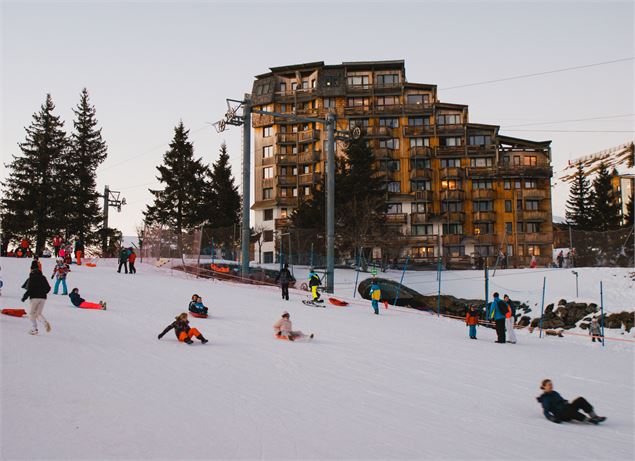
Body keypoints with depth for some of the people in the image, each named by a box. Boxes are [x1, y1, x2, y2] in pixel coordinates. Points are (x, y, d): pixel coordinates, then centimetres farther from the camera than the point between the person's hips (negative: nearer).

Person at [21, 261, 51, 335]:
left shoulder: (31, 278, -7)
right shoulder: (43, 277, 10)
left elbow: (29, 289, -14)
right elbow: (48, 288, 12)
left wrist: (24, 297, -4)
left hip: (35, 298, -5)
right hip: (43, 298, 5)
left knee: (32, 313, 8)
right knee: (38, 313, 13)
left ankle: (35, 328, -1)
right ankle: (46, 323, -14)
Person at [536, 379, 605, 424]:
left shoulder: (555, 393, 23)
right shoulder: (545, 399, -1)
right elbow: (546, 412, -9)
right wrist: (552, 418, -25)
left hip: (567, 408, 7)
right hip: (561, 414, -7)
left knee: (580, 399, -16)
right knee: (569, 410, -41)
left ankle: (594, 416, -24)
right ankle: (589, 420, -39)